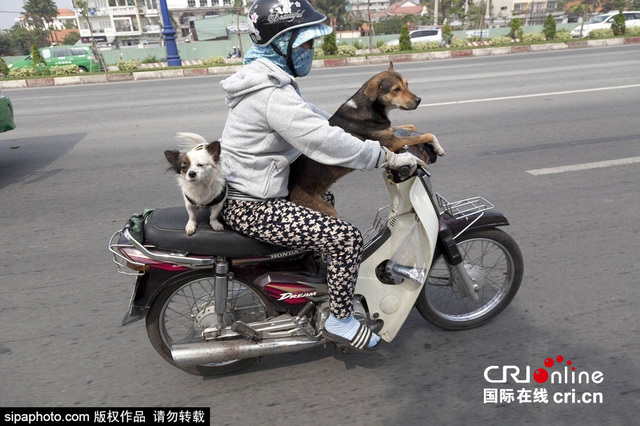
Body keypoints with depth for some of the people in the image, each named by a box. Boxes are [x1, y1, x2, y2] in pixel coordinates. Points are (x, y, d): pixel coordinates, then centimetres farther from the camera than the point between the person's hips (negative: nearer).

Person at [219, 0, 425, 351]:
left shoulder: (272, 81, 11)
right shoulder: (273, 94, -23)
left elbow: (316, 120, 18)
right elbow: (325, 142, -31)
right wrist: (388, 158, -22)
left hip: (242, 193, 11)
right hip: (252, 208, -11)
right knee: (347, 238, -15)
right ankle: (339, 321, 5)